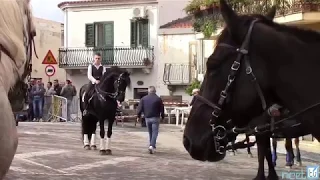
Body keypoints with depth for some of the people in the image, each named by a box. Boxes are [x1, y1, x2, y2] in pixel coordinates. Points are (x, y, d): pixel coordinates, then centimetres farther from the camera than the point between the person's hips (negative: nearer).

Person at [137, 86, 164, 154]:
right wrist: (162, 117, 11)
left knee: (150, 133, 15)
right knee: (155, 132, -3)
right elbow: (162, 109, -1)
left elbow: (140, 108, 2)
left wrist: (138, 116, 9)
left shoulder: (143, 99, 3)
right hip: (155, 118, -3)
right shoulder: (158, 99, -5)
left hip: (147, 118, 3)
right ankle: (152, 146, -20)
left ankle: (151, 146, 17)